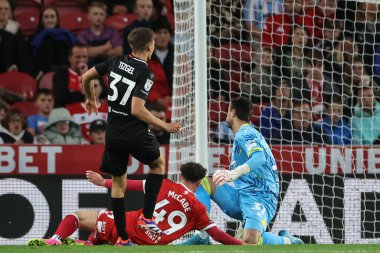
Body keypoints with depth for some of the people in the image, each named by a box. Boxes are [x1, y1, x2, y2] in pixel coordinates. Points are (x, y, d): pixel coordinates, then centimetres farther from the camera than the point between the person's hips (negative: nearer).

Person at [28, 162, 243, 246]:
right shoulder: (198, 210, 4)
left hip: (127, 227, -2)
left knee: (78, 217, 13)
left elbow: (132, 185, 5)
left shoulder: (165, 187, 3)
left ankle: (55, 240, -17)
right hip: (146, 245, 2)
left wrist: (104, 182, 15)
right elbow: (216, 234, 7)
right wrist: (241, 244, 20)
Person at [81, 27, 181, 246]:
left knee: (118, 182, 14)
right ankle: (147, 217, 14)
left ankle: (122, 238, 13)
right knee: (158, 163, 23)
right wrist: (164, 126, -13)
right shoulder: (145, 73, -15)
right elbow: (137, 109, -22)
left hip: (113, 135, 5)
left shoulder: (116, 62, 4)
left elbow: (86, 77, 13)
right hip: (136, 135, -5)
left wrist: (91, 100, 32)